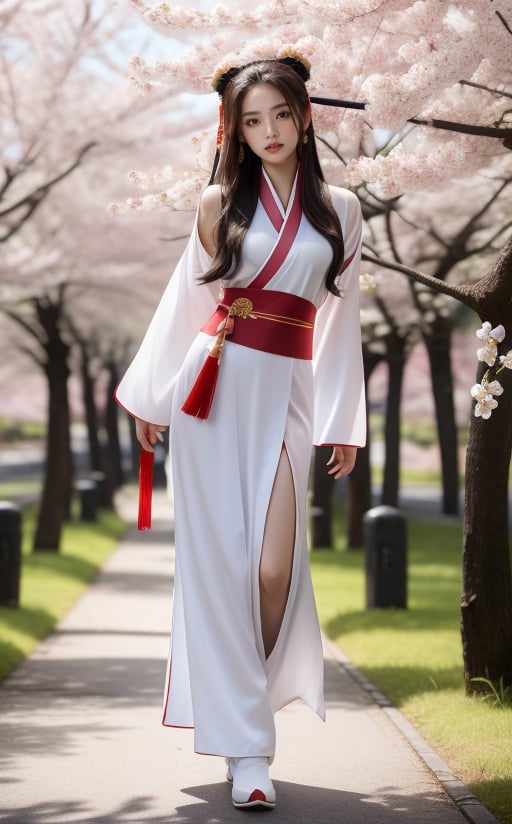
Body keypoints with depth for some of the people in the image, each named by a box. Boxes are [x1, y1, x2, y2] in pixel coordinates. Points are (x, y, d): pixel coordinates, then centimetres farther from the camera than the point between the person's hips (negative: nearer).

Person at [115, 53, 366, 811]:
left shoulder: (339, 209, 10)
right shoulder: (221, 204, 7)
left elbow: (341, 319, 11)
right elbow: (186, 300, 15)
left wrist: (344, 423, 9)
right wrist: (152, 395, 16)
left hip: (287, 393, 0)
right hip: (214, 386, 0)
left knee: (276, 566, -11)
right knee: (221, 559, -4)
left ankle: (248, 699, 15)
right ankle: (244, 745, 0)